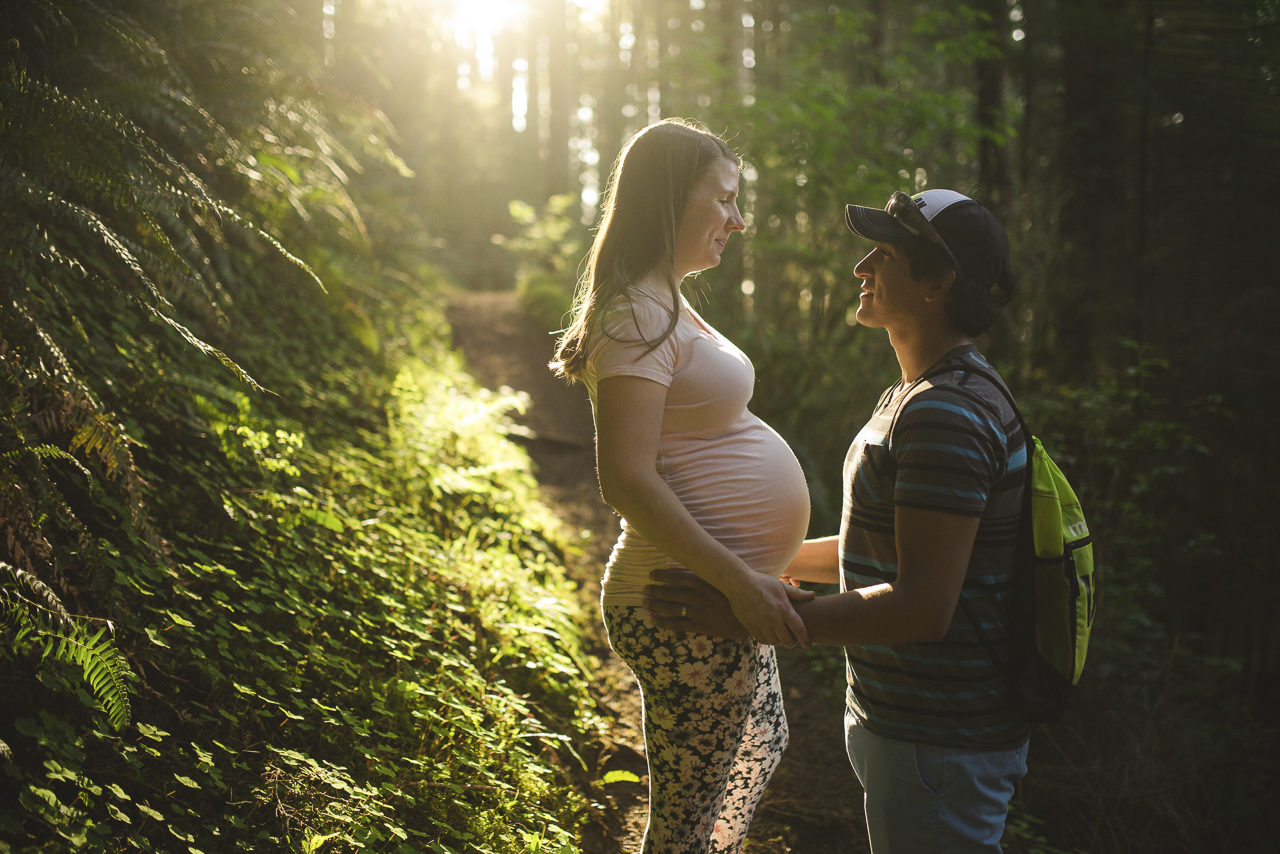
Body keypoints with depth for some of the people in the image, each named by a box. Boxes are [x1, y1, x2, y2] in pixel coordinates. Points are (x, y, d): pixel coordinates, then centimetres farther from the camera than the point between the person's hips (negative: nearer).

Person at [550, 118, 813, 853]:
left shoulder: (665, 305, 14)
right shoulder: (637, 318, -18)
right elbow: (626, 478, -25)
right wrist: (739, 581, -27)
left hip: (726, 597, 10)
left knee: (761, 748, 27)